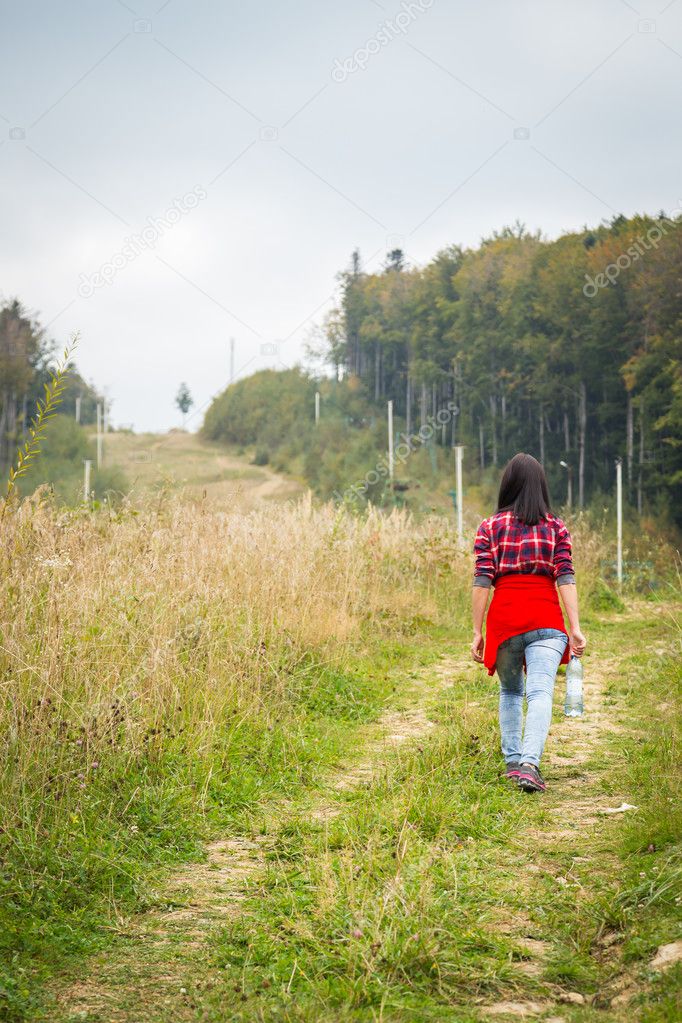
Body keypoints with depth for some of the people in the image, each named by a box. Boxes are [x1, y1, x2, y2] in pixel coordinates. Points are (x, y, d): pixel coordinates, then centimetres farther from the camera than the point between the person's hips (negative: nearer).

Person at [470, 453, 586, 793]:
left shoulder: (490, 528, 7)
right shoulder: (556, 528, 9)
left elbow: (482, 582, 0)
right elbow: (565, 579, 0)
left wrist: (477, 632, 3)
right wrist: (575, 628, -2)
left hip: (503, 618, 1)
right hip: (546, 619, -1)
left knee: (510, 692, 20)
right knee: (540, 693, -8)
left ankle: (512, 761, 21)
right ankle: (529, 764, -25)